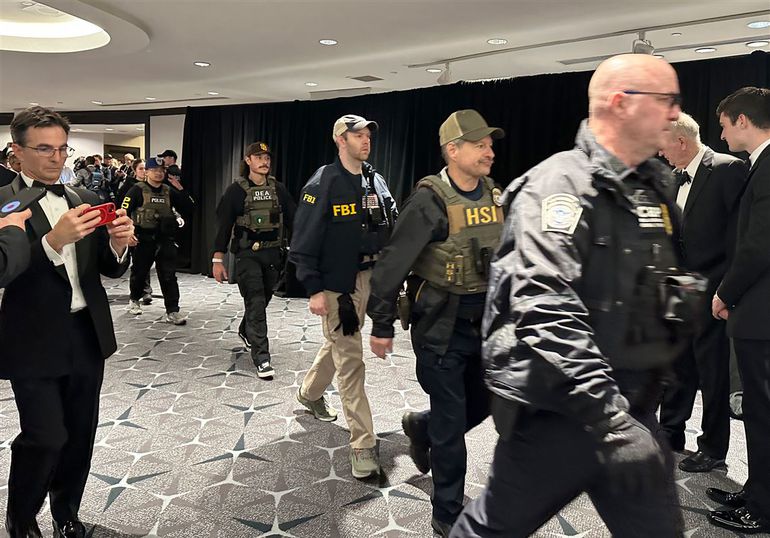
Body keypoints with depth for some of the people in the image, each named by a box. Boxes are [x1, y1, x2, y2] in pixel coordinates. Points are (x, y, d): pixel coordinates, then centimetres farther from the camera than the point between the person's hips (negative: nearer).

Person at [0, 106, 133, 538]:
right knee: (45, 438, -3)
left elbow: (111, 269, 7)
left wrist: (119, 244, -14)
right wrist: (54, 240, -30)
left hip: (88, 335, 5)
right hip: (35, 341, -4)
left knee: (81, 433, 13)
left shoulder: (86, 200, 8)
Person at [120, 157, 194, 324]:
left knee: (169, 276, -3)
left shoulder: (169, 191, 9)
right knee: (139, 272, 14)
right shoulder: (137, 190, -3)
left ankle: (172, 311, -1)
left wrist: (180, 189, -6)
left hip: (165, 239, 2)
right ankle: (134, 300, 40)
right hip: (143, 239, -2)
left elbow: (188, 208, 4)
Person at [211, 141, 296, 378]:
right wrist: (217, 260, -6)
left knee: (264, 299, 17)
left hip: (273, 253, 4)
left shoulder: (278, 189, 6)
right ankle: (262, 358, -7)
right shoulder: (236, 190, -3)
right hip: (247, 254, -4)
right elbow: (223, 224, -3)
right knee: (255, 303, -9)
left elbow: (293, 218, 3)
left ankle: (246, 331, 46)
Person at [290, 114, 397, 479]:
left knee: (339, 343, 23)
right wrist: (314, 289, -17)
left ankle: (310, 392, 50)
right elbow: (304, 241, -13)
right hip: (336, 283, -7)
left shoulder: (376, 182, 9)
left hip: (369, 278, 7)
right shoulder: (322, 185, -11)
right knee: (350, 359, -4)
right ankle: (363, 444, 3)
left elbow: (392, 230, 14)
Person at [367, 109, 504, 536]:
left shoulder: (496, 198, 4)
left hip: (483, 324, 7)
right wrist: (382, 326, -12)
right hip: (441, 328, -6)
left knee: (484, 401, 18)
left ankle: (421, 427, 47)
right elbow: (391, 265, -15)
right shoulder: (431, 201, -16)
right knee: (451, 423, 3)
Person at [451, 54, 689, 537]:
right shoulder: (561, 184, -16)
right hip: (559, 412, -8)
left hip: (631, 407, 8)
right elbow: (546, 308, -29)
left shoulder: (655, 188, 11)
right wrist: (608, 418, -33)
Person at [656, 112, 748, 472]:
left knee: (712, 369, 4)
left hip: (709, 291, -7)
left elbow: (738, 229, -15)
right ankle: (671, 433, 31)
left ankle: (713, 449, 18)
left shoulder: (729, 169, -11)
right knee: (678, 364, 16)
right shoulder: (676, 178, 11)